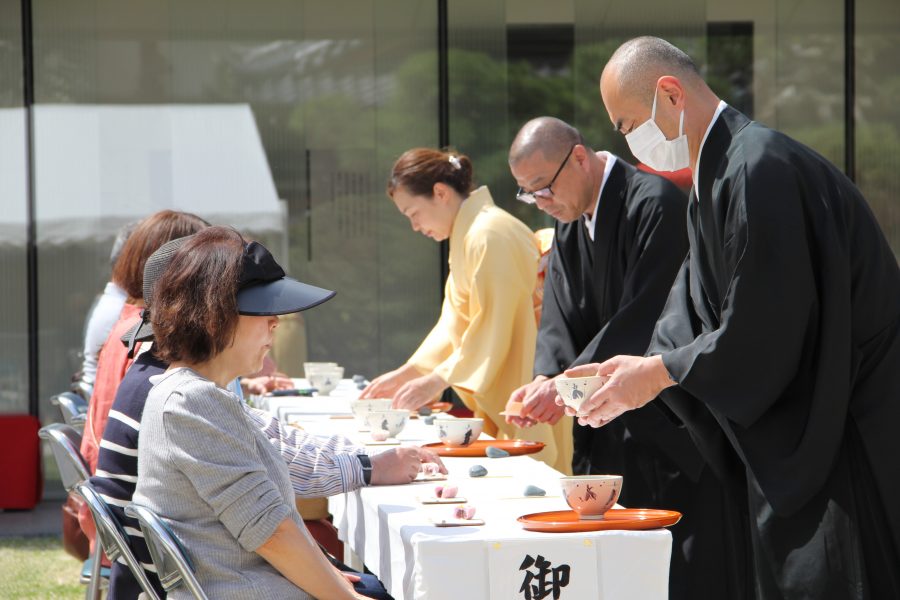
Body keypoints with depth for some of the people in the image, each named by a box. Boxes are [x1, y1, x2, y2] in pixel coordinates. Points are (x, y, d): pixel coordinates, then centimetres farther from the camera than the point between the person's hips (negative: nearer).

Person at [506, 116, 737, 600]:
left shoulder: (655, 204, -15)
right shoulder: (570, 224, 13)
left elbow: (644, 320, -21)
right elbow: (560, 319, 8)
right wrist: (544, 381, -12)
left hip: (671, 432, -9)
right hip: (611, 437, 9)